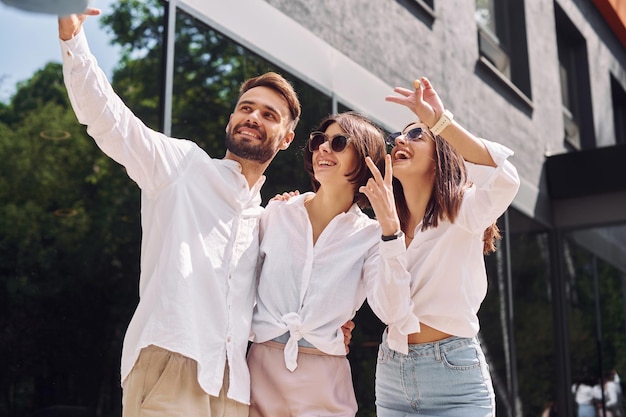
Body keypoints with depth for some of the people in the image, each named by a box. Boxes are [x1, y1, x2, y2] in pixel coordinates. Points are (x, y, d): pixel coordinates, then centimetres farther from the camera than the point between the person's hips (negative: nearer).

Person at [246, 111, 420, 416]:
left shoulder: (372, 236, -3)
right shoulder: (277, 214, 1)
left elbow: (394, 313, -20)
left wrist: (390, 223, -22)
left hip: (325, 381, -1)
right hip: (262, 368, 1)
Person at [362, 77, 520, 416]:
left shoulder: (464, 213, -6)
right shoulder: (384, 226, 7)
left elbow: (505, 179, -28)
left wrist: (440, 121, -31)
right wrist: (389, 227, -19)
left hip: (454, 377, -4)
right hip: (390, 375, 5)